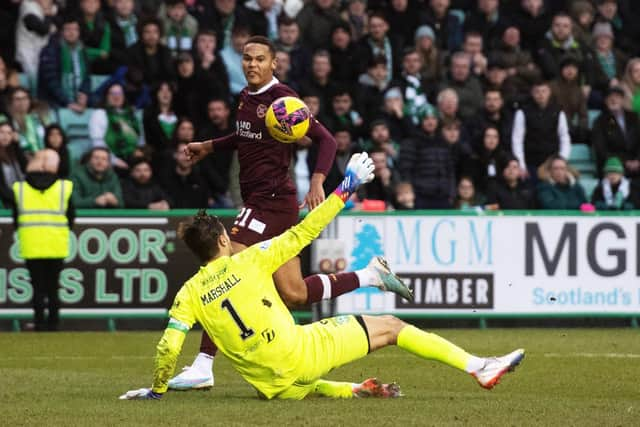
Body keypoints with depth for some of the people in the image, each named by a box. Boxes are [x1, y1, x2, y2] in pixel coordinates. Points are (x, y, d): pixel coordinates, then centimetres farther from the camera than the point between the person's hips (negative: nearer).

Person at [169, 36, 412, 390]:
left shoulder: (282, 99, -13)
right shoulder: (246, 97, 12)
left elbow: (326, 140, -15)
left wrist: (317, 182, -28)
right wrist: (209, 146, 27)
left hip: (272, 202, -9)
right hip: (259, 201, 9)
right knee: (294, 294, 11)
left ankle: (203, 367, -10)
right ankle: (371, 275, 23)